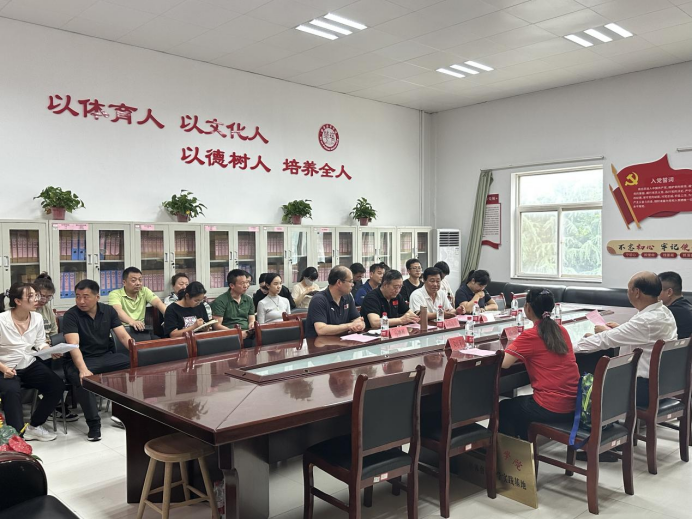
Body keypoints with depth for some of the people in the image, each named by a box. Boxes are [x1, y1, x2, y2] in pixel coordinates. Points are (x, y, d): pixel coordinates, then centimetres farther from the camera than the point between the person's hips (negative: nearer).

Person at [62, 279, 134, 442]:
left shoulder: (109, 311, 2)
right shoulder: (71, 315, -11)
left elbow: (123, 336, -5)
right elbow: (73, 345, -25)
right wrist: (83, 369, -43)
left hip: (107, 356, 4)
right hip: (80, 360, -4)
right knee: (81, 378, -38)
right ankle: (94, 423, -22)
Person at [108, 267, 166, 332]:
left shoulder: (144, 291, 8)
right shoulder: (115, 294, -5)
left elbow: (158, 303, -7)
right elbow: (118, 310, -24)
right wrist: (131, 322, -44)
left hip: (141, 330, 3)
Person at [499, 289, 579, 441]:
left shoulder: (530, 335, -13)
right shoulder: (562, 331, 8)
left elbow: (503, 363, -16)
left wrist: (509, 348, 4)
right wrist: (519, 351, 12)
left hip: (551, 409, -7)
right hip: (575, 405, 7)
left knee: (504, 408, 22)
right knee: (521, 403, 33)